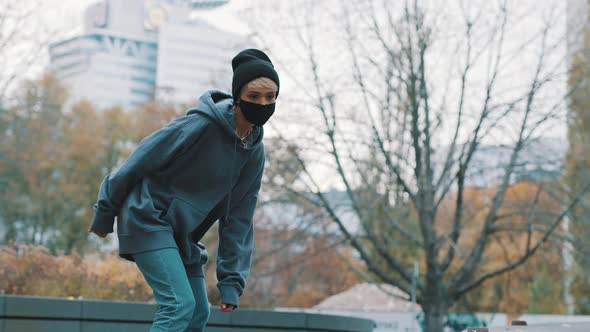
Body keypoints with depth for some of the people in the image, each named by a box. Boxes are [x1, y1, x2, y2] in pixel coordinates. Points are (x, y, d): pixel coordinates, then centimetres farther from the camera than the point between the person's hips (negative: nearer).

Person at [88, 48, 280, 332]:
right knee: (179, 304, -20)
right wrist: (106, 213, -4)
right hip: (149, 220, -8)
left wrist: (232, 281, 2)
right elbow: (142, 160, -12)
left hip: (181, 236, 8)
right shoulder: (202, 124, -19)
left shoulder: (254, 152, 3)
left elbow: (238, 219, 6)